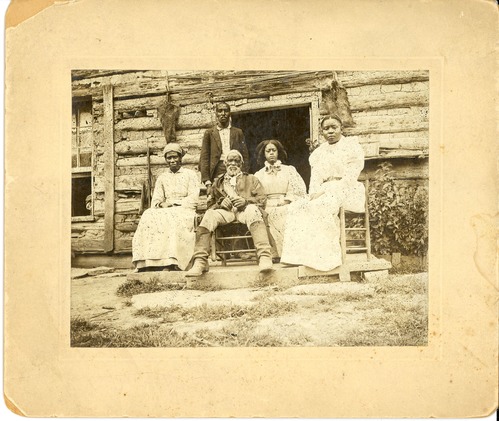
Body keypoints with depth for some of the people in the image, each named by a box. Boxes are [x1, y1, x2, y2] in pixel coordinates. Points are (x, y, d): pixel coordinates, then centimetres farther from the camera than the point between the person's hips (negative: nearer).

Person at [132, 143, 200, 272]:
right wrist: (160, 205, -12)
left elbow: (193, 199, -1)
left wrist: (173, 203, -12)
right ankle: (149, 263, -36)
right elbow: (155, 202, 13)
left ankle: (170, 264, -43)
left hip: (185, 210, -3)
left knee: (173, 222, -37)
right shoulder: (162, 178, 23)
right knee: (149, 217, -29)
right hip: (165, 212, 3)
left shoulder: (190, 174, 11)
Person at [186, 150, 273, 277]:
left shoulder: (251, 179, 27)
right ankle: (200, 262, -38)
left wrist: (246, 201, -8)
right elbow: (211, 204, 23)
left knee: (252, 210, -38)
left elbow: (261, 200, 12)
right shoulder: (218, 183, 32)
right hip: (225, 210, 2)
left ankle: (264, 257, -49)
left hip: (244, 209, -1)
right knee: (209, 215, -32)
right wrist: (221, 203, -1)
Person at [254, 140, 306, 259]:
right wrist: (265, 205, -9)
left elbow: (299, 189, 6)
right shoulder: (259, 174, 21)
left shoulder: (289, 170, 19)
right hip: (268, 208, 0)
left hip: (286, 206, 0)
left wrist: (286, 201, -8)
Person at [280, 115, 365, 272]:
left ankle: (325, 257, -30)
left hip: (347, 191, -6)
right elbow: (315, 177, 9)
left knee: (321, 206, -34)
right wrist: (314, 192, -14)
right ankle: (300, 255, -25)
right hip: (324, 192, 6)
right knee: (296, 207, -18)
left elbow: (351, 176, -9)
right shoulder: (319, 152, 21)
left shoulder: (352, 145, 4)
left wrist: (327, 190, -19)